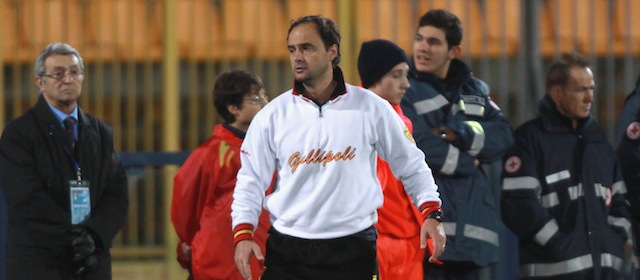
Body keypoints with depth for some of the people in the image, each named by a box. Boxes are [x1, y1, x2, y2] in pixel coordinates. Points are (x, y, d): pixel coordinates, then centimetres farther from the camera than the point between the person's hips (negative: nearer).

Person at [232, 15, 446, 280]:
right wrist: (243, 234, -10)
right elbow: (251, 181, 4)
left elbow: (411, 165, 8)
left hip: (353, 252, -1)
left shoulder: (370, 108, 1)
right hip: (287, 253, 1)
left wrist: (431, 214, -3)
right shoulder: (273, 116, 2)